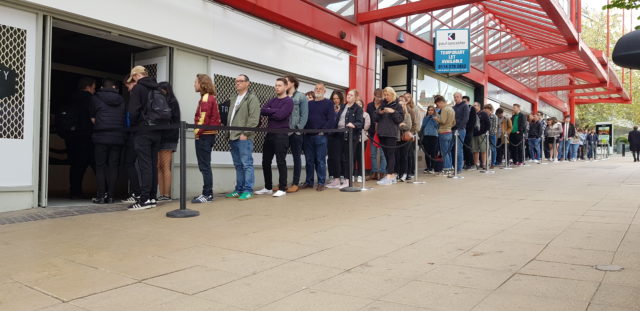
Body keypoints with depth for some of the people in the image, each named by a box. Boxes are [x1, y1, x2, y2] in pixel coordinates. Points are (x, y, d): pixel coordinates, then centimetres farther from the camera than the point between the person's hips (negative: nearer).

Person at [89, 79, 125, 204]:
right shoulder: (121, 100, 13)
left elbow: (93, 118, 7)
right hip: (118, 137, 2)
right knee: (113, 166, 5)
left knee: (100, 166, 3)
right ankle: (110, 196, 4)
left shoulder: (96, 98, 6)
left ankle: (101, 196, 1)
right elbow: (125, 118, 12)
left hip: (102, 136, -2)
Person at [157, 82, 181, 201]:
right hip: (159, 137, 7)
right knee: (159, 167, 2)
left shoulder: (172, 102, 2)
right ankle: (162, 194, 2)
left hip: (168, 138, -7)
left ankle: (167, 195, -6)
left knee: (165, 167, -8)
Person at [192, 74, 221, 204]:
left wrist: (197, 131, -12)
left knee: (204, 166, -6)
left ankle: (207, 195, -2)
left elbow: (203, 118, -18)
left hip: (204, 135, -10)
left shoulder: (206, 98, -11)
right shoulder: (211, 97, 18)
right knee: (204, 166, 13)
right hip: (209, 134, 10)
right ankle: (207, 193, 17)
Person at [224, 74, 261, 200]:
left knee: (247, 164, -5)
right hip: (233, 138, 8)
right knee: (238, 165, 11)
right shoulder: (233, 99, 21)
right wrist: (229, 134, 12)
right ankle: (239, 190, 17)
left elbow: (254, 118, -12)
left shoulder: (252, 98, -2)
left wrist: (245, 133, -17)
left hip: (244, 138, -8)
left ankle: (248, 190, -2)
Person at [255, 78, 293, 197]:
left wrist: (269, 112, -3)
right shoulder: (272, 100, 17)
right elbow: (262, 111, 3)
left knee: (281, 162, -4)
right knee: (266, 162, 10)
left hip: (281, 135, -7)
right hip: (269, 134, 7)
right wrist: (274, 111, -10)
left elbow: (280, 115, -17)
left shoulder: (288, 101, -4)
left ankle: (282, 189, 3)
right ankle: (268, 188, 21)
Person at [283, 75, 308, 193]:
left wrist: (298, 128, -14)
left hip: (295, 132, -5)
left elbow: (304, 114, -5)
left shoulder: (301, 97, 2)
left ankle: (295, 184, 7)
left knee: (296, 157, 3)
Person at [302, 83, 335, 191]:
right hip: (308, 136, 4)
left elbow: (331, 119, -4)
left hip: (321, 136, -4)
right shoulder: (309, 103, 18)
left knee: (320, 160, -3)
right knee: (309, 160, 7)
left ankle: (321, 183, 3)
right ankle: (309, 182, 15)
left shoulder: (328, 103, 5)